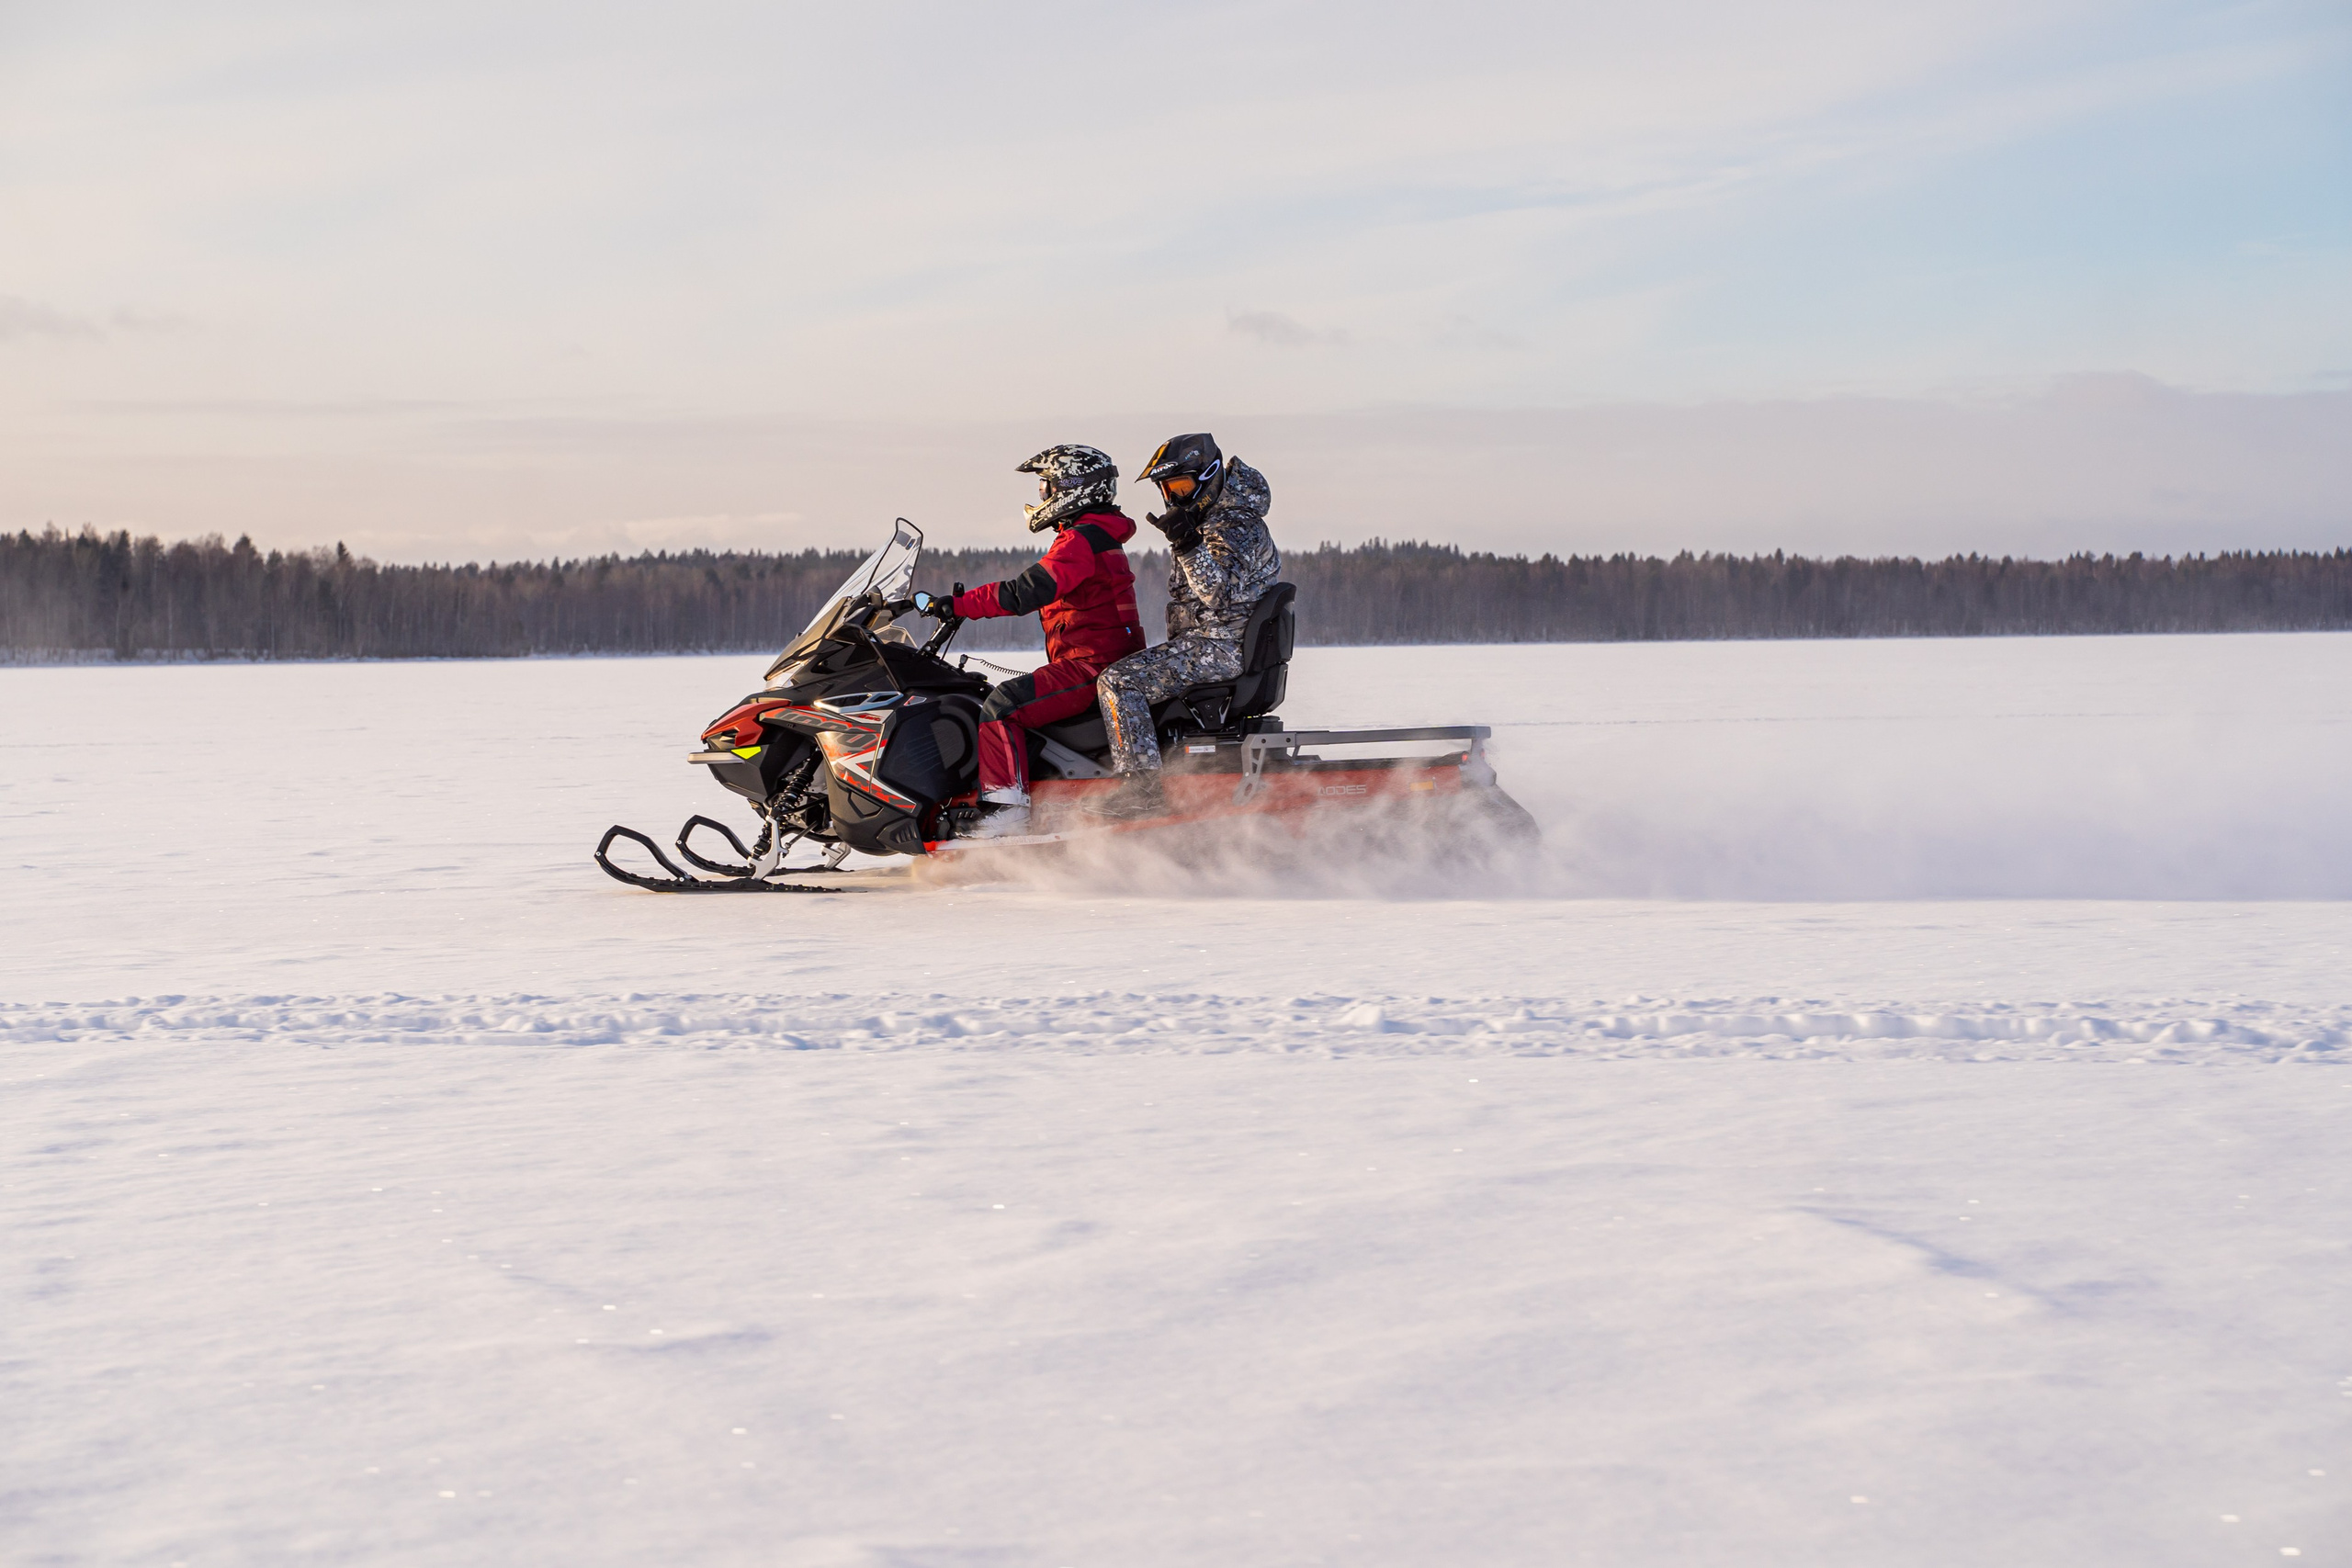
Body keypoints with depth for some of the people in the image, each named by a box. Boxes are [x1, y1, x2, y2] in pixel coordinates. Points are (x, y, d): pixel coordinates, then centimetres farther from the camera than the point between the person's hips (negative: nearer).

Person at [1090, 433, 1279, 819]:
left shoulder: (1237, 527, -14)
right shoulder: (1206, 520, 19)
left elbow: (1220, 593, -28)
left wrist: (1188, 545, -38)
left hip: (1223, 645, -11)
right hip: (1205, 642, 11)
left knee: (1118, 682, -22)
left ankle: (1142, 787, -29)